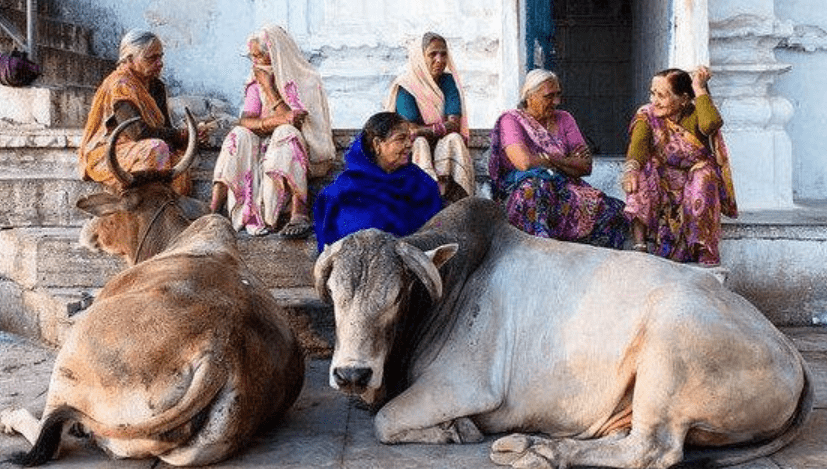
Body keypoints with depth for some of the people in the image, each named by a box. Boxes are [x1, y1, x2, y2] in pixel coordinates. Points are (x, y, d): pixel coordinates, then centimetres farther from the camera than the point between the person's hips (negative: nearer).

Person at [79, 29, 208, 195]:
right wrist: (183, 134, -19)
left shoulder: (156, 86, 12)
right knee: (157, 148, -33)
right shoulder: (119, 85, -14)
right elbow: (138, 132, -24)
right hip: (107, 155, -7)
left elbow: (165, 129, 7)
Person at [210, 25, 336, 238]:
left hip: (304, 151, -4)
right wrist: (278, 120, -26)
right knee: (240, 135, -24)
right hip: (266, 146, 4)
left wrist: (269, 88, -14)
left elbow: (296, 124, -18)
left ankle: (299, 214, -51)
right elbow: (245, 121, -7)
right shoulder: (257, 82, 7)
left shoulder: (307, 81, -6)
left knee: (286, 132, -35)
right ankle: (213, 209, -35)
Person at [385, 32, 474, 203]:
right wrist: (441, 128, -18)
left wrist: (425, 130, -21)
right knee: (419, 143, -33)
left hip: (444, 148, 3)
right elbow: (409, 131, -18)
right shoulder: (406, 86, -8)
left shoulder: (449, 81, 3)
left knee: (453, 139, -28)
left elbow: (454, 124, -9)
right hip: (411, 151, -2)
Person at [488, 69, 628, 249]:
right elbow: (525, 162, -19)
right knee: (535, 185, -41)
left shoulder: (564, 119, 15)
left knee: (613, 210, -21)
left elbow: (586, 166, 7)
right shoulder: (511, 120, -1)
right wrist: (568, 161, -4)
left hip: (565, 187, 5)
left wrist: (551, 159, -7)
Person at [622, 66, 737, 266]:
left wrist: (699, 90, -22)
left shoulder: (694, 116, -6)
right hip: (659, 184, 1)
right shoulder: (647, 115, -1)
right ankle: (639, 241, -34)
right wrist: (631, 168, -41)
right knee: (642, 171, -27)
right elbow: (638, 143, -21)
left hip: (693, 185, -1)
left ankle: (705, 249, -25)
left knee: (704, 175, -31)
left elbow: (711, 124, -32)